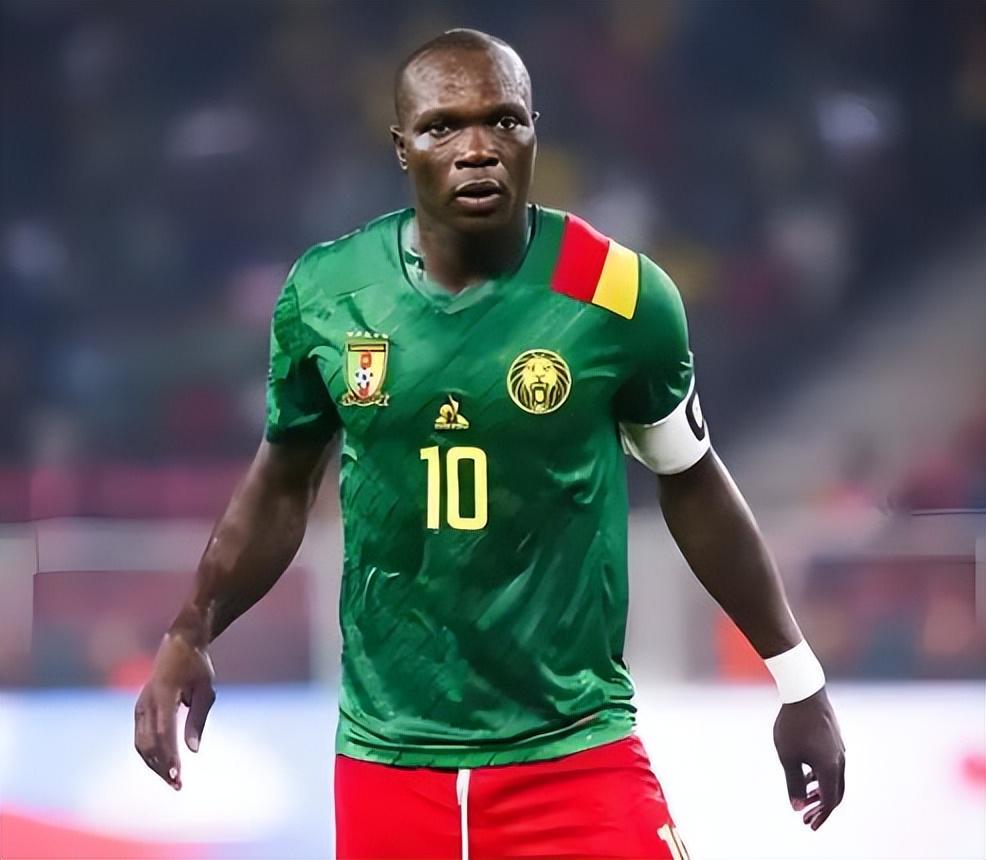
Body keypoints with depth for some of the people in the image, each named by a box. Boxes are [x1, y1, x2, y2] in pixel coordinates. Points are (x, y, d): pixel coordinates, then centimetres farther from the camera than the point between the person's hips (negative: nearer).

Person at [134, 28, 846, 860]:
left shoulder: (619, 295, -8)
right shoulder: (326, 294, -3)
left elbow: (691, 481, 7)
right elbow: (284, 484, 14)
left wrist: (800, 681, 11)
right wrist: (190, 636, 4)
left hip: (574, 752, -2)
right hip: (387, 752, 2)